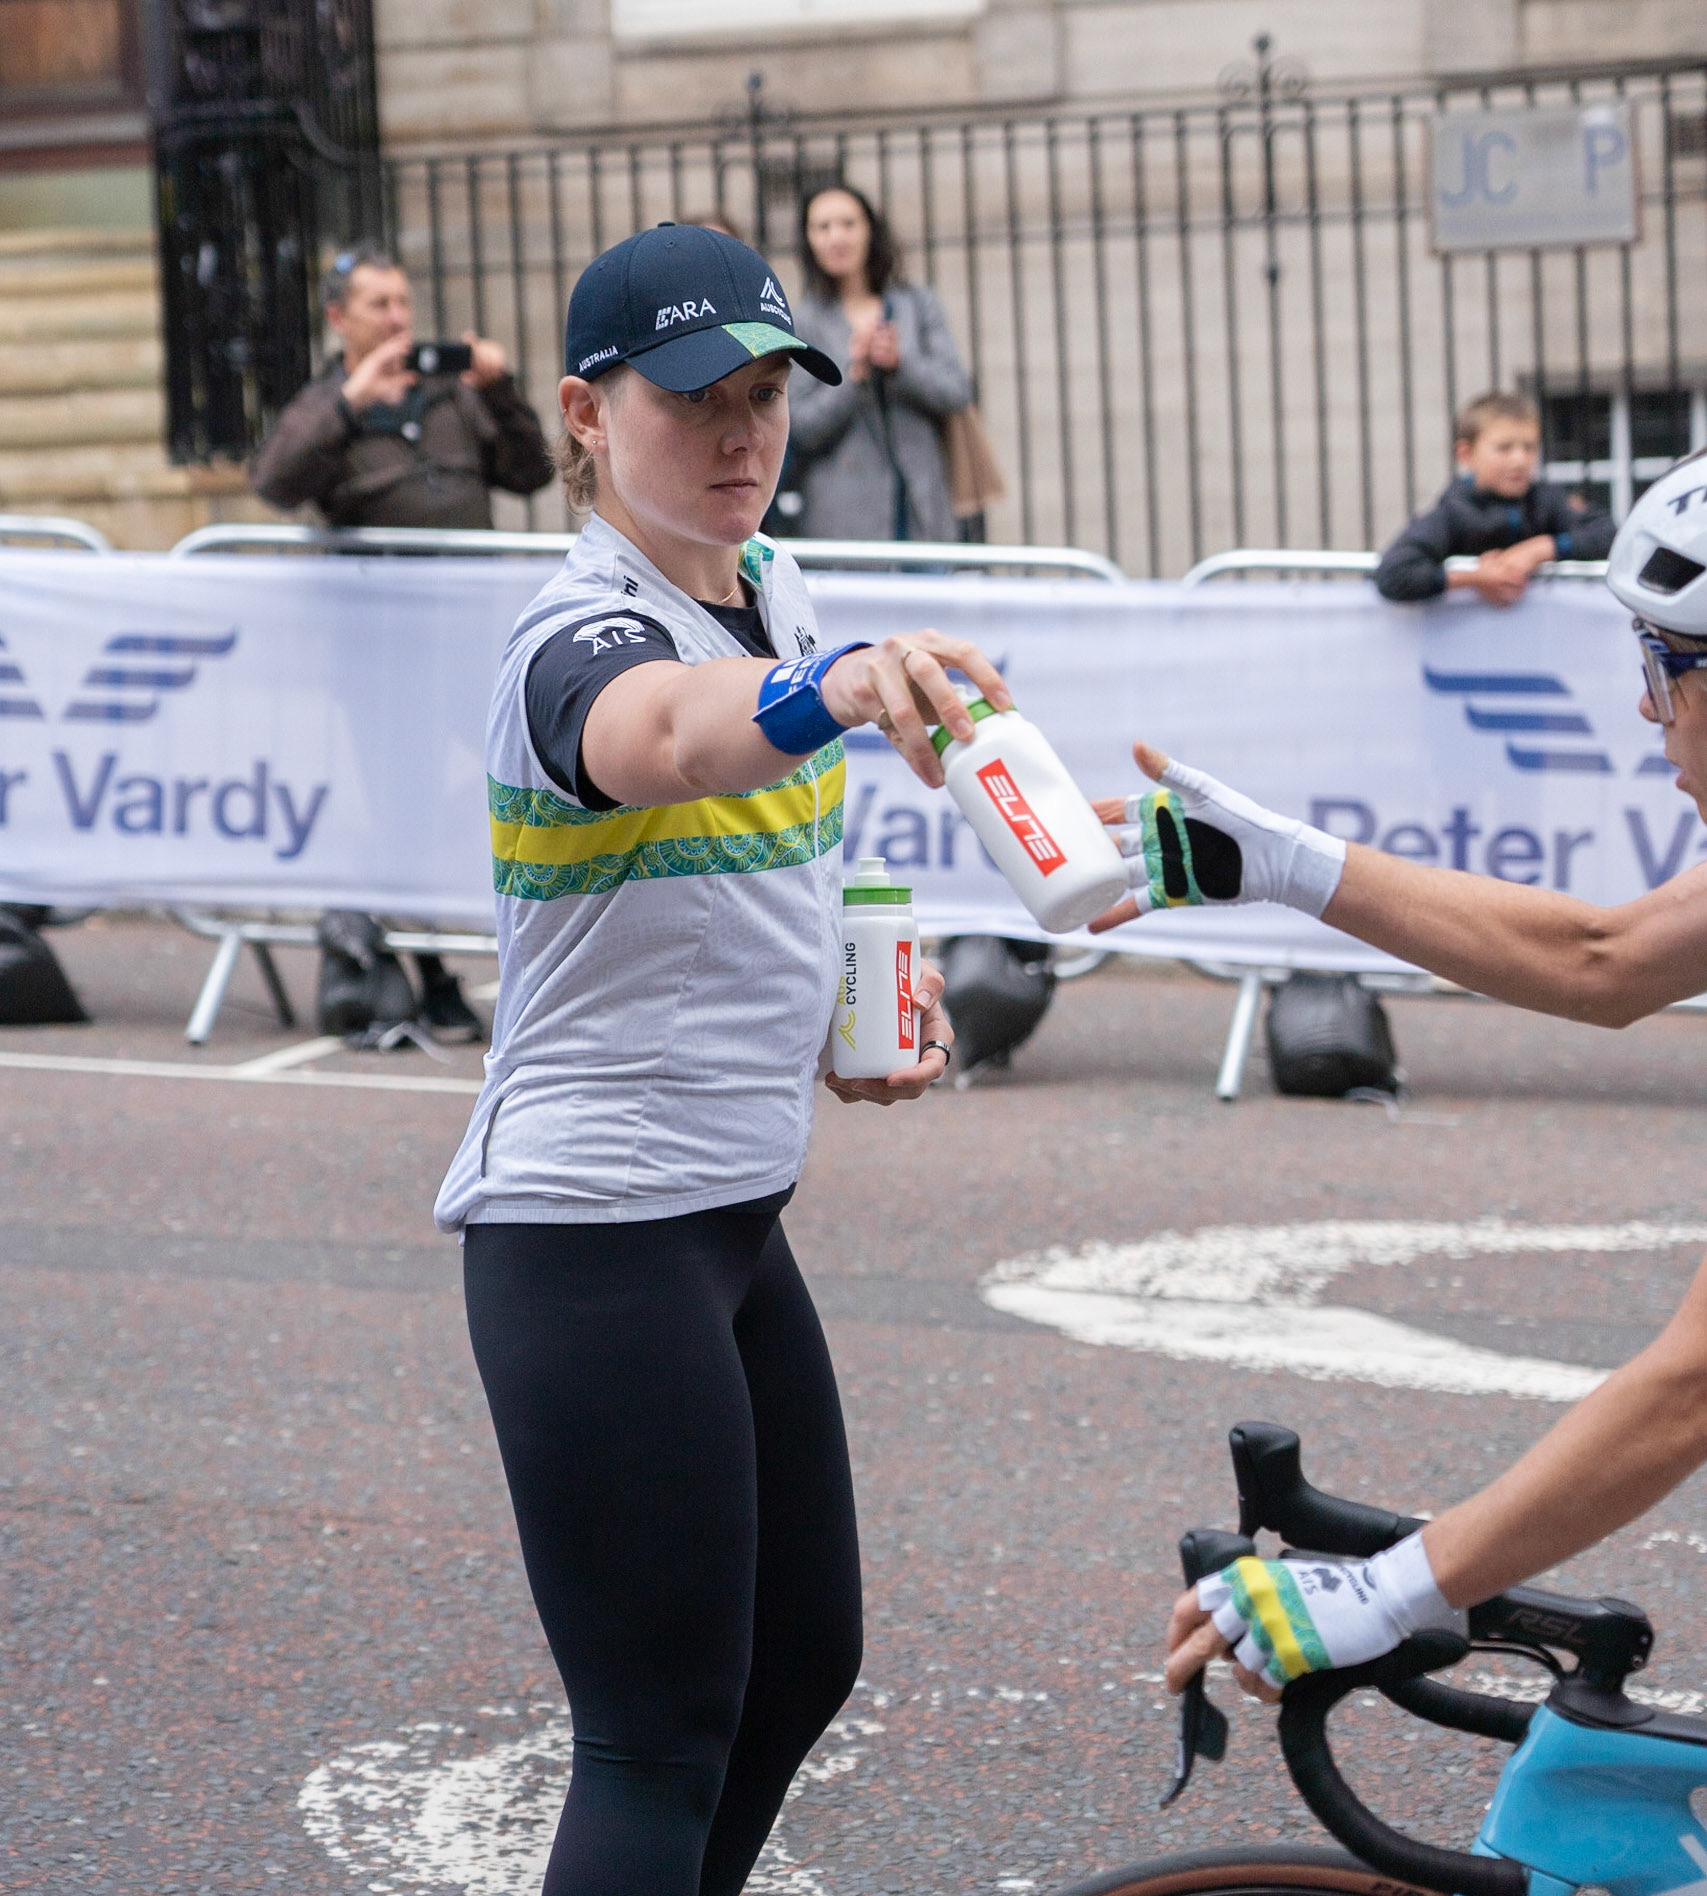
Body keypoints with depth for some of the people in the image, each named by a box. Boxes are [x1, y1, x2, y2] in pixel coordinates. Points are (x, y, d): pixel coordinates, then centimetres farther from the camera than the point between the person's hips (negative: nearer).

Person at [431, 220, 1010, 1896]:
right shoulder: (583, 634, -18)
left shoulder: (772, 585, 10)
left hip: (729, 1219, 9)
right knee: (663, 1742, -9)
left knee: (803, 1660, 17)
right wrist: (837, 689, -65)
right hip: (588, 1236, -9)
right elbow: (662, 735, -45)